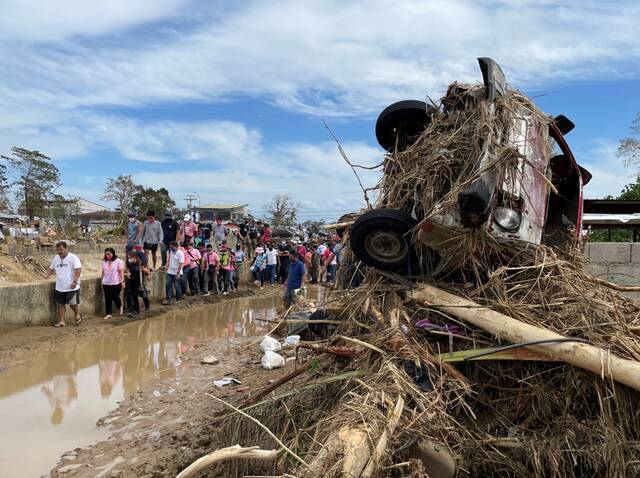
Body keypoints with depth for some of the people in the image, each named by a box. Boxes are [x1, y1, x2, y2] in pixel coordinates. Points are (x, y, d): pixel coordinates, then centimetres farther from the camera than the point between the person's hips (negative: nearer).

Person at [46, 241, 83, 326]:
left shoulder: (73, 257, -10)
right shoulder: (56, 258, 11)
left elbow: (78, 269, -17)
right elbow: (51, 268, 24)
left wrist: (75, 281, -24)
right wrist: (48, 274, 4)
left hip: (71, 287, -6)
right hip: (59, 287, 6)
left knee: (73, 303, -2)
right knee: (60, 304, 9)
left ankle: (77, 315, 24)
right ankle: (61, 321, 16)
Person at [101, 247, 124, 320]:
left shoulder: (118, 261, -6)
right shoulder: (104, 262, 7)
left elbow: (121, 272, -6)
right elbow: (103, 272, 13)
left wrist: (122, 281, -11)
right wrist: (102, 282, 13)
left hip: (116, 283, -4)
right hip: (106, 284, 4)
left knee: (115, 297, 0)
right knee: (107, 299, 4)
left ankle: (120, 307, 31)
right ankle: (109, 314, 11)